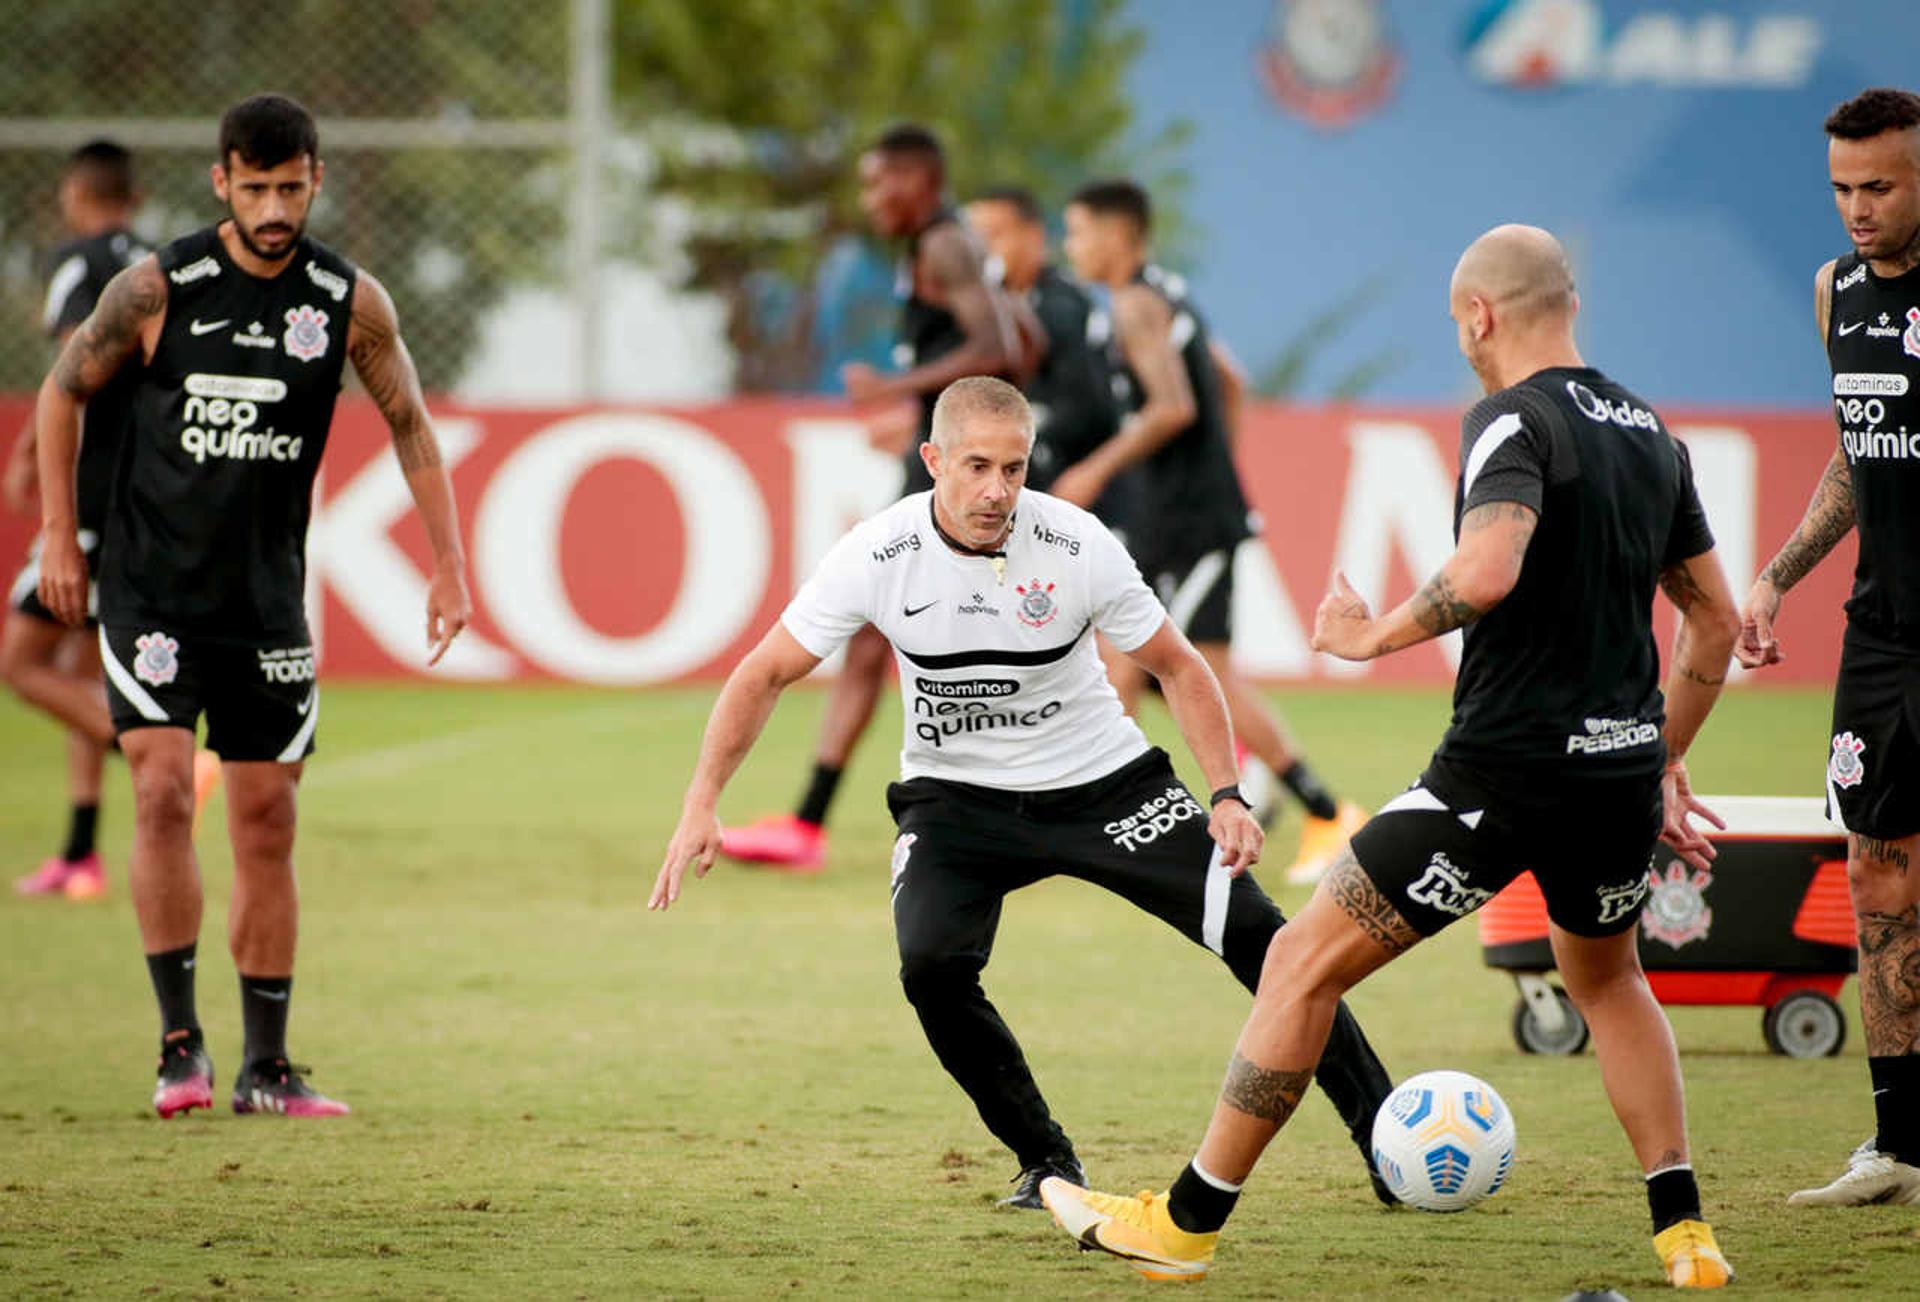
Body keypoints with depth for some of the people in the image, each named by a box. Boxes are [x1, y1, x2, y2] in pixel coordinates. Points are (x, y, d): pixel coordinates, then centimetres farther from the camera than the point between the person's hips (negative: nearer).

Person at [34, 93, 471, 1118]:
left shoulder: (351, 304, -3)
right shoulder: (156, 289, -10)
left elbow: (409, 426, 11)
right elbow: (64, 391, 5)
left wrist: (450, 565, 7)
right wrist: (58, 535, 1)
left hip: (267, 601, 3)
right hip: (150, 589, -2)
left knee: (267, 821, 4)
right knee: (164, 791, -17)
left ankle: (266, 1068, 12)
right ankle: (179, 1042, -10)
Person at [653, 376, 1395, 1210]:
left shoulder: (1077, 546, -19)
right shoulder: (878, 555, -18)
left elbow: (1177, 668, -5)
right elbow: (767, 674, -8)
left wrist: (1227, 796, -14)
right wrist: (700, 806, -16)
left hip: (1101, 781, 0)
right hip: (956, 793, 0)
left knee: (1253, 932, -13)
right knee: (932, 964, -26)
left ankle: (1389, 1143, -1)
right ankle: (1046, 1164, -4)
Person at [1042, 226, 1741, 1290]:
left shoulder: (1513, 422, -11)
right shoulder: (1648, 433, 13)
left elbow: (1486, 573, -30)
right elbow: (1715, 619, 18)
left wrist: (1376, 636, -14)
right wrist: (1664, 764, 27)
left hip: (1505, 769, -7)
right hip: (1621, 767, 7)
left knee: (1305, 962, 3)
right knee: (1606, 980, 32)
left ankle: (1189, 1221, 6)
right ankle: (1684, 1233, 25)